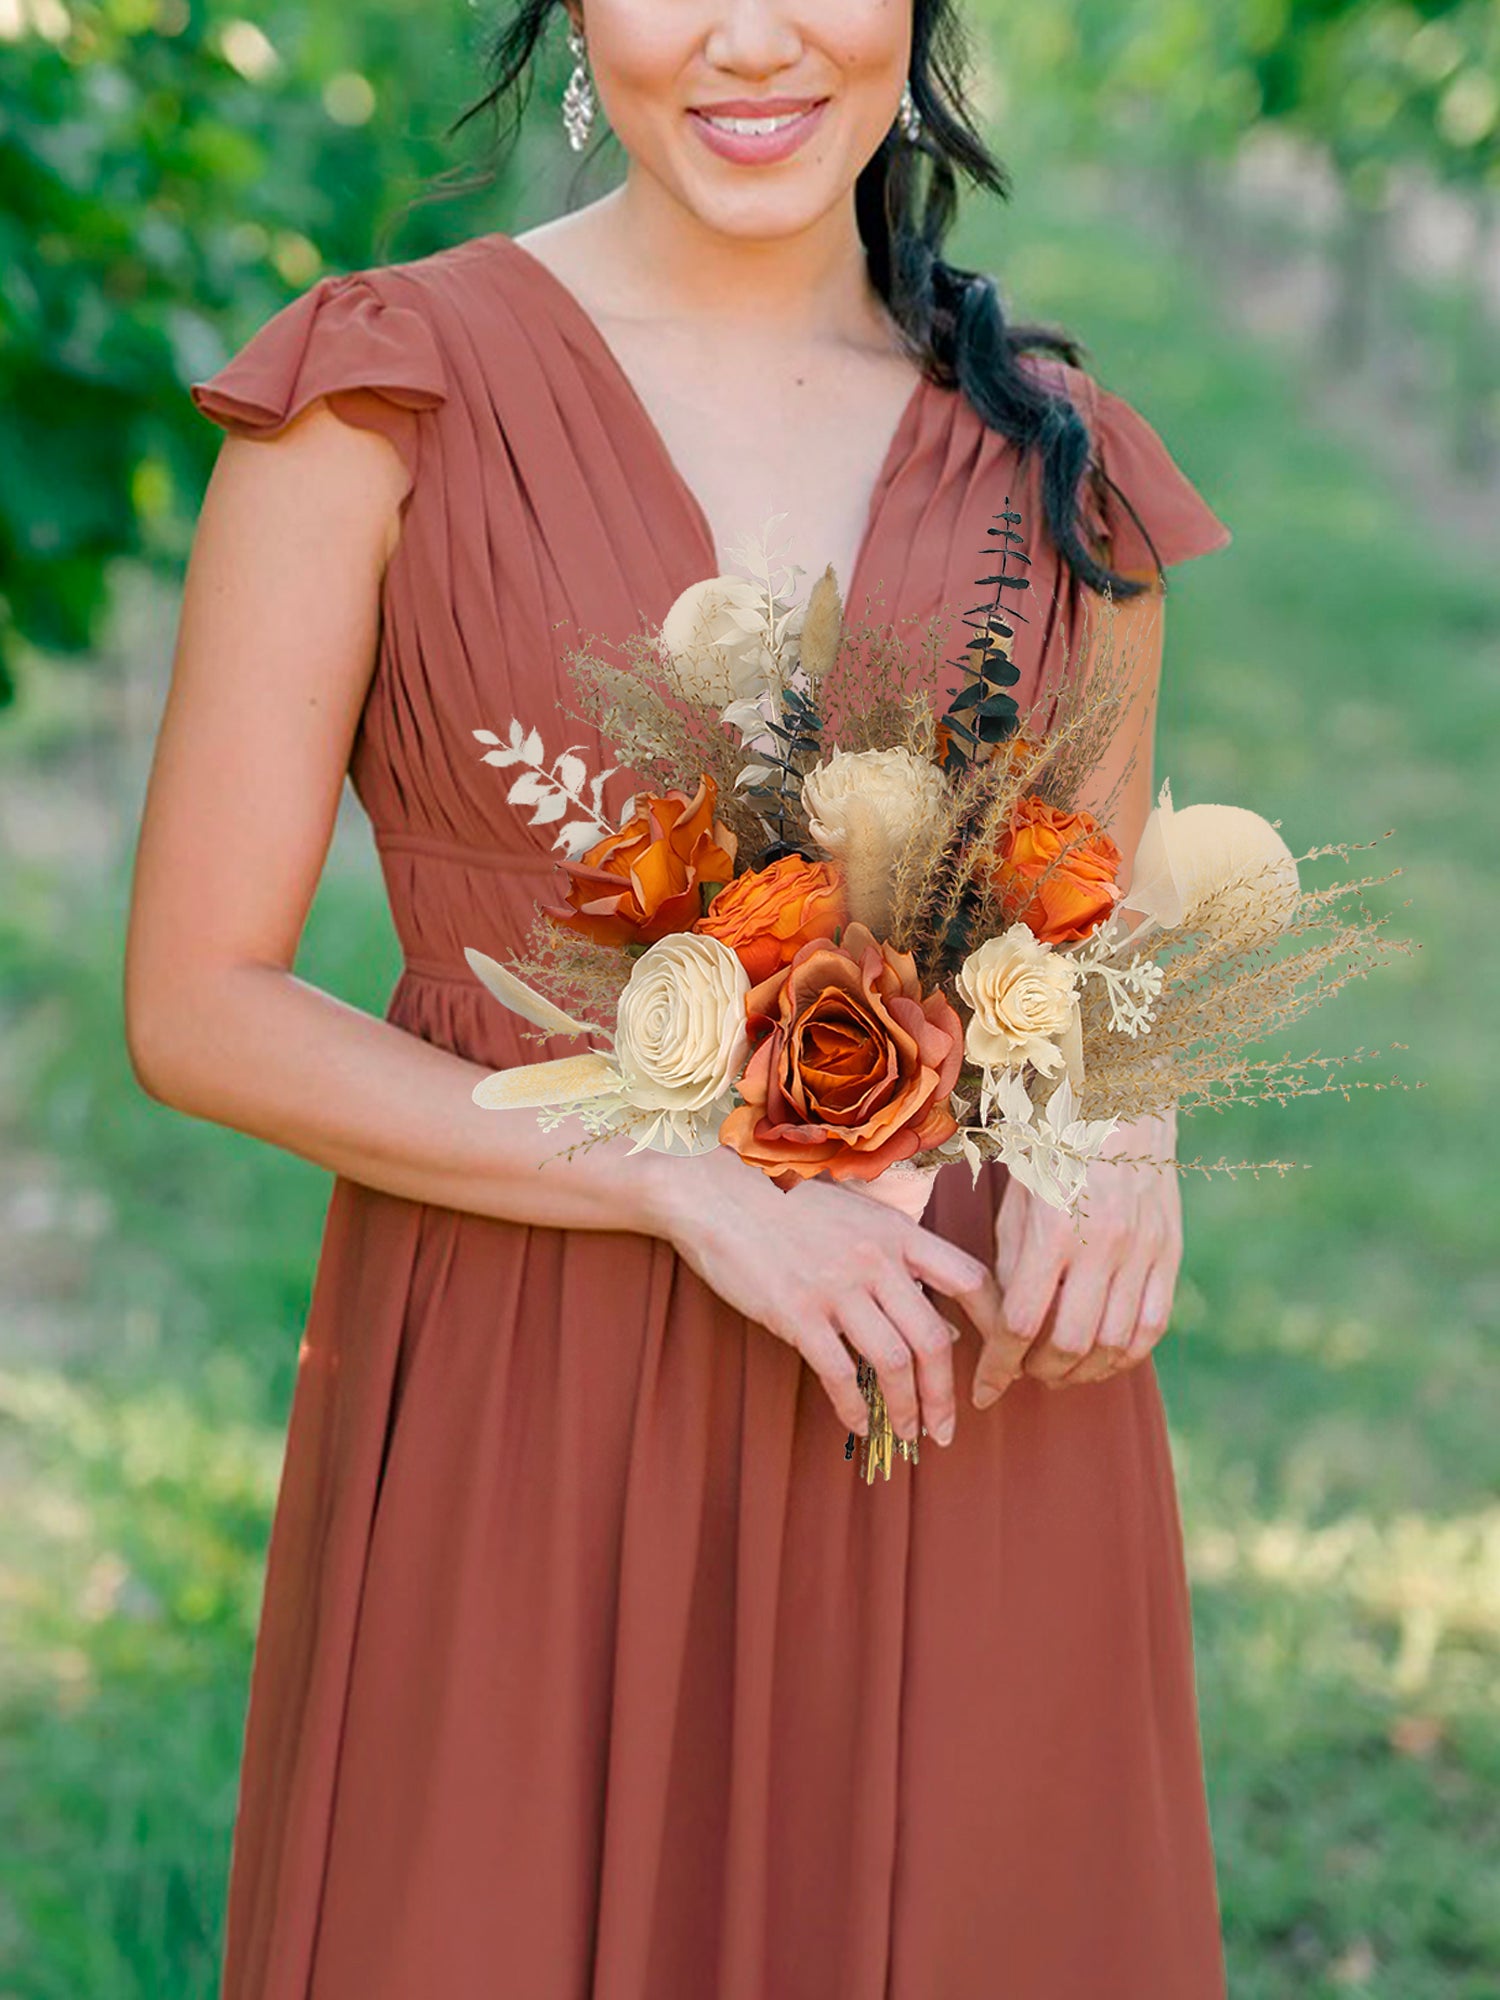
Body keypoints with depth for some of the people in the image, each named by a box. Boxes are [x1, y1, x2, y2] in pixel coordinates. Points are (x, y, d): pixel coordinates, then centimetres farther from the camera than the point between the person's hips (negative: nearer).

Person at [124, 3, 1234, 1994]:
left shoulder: (1060, 463, 5)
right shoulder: (385, 392, -5)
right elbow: (198, 1007, -6)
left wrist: (1119, 1141, -7)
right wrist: (691, 1188, -16)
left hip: (968, 1441, 3)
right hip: (520, 1455, -2)